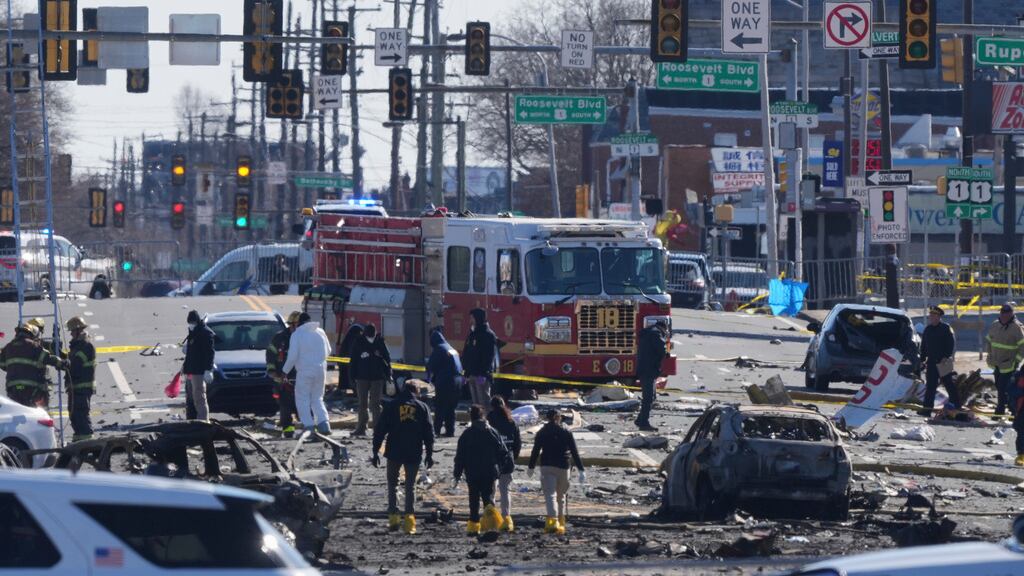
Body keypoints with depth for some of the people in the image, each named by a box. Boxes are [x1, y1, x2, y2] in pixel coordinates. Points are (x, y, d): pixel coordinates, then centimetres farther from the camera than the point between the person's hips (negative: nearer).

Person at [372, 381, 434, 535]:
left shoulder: (391, 406, 1)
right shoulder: (422, 408, 3)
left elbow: (380, 430, 1)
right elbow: (429, 432, 4)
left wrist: (375, 451, 5)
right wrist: (429, 454, 9)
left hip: (394, 452, 0)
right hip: (414, 453, 1)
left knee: (392, 484, 13)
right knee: (410, 486, 7)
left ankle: (393, 516, 2)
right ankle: (409, 519, -5)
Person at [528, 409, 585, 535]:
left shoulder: (542, 433, 2)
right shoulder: (566, 433, 2)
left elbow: (535, 451, 5)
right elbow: (575, 453, 0)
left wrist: (531, 467, 17)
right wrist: (581, 470, 2)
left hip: (547, 467, -1)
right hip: (563, 467, 1)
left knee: (550, 494, -10)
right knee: (561, 496, 15)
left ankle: (552, 520, -30)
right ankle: (561, 523, 21)